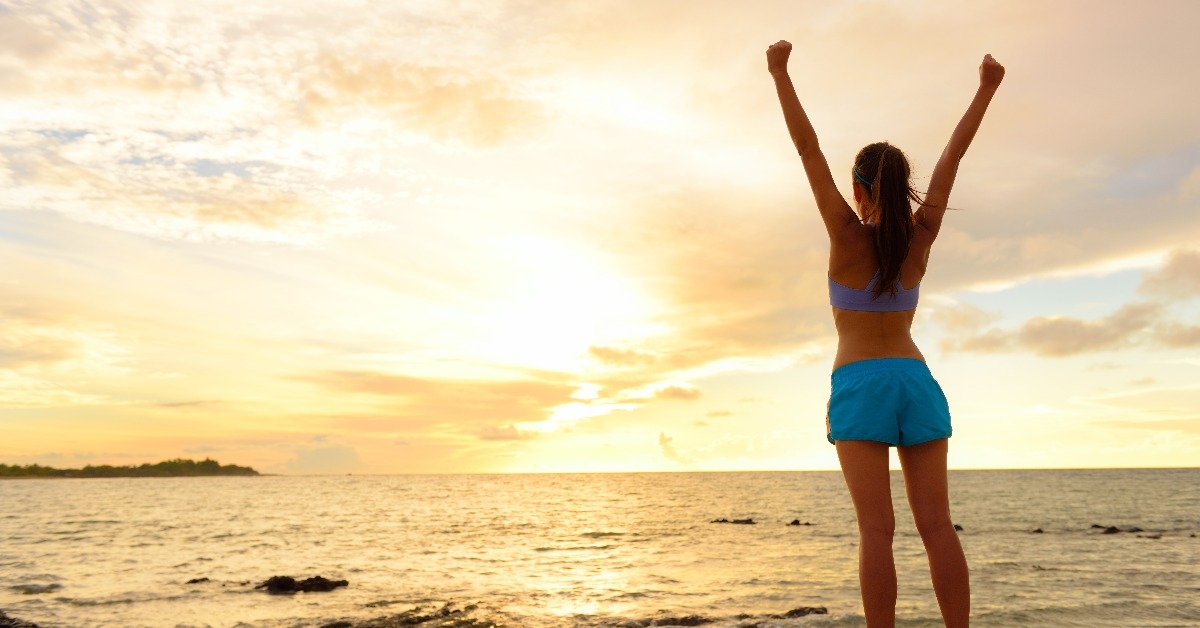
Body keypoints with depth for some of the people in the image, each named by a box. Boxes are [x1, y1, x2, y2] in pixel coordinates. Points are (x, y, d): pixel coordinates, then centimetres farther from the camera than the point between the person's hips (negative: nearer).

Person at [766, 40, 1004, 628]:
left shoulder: (848, 236, -5)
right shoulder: (920, 237, 4)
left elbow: (808, 148, -4)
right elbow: (950, 159, 11)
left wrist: (780, 72, -1)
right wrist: (986, 88, 21)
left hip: (859, 386, -3)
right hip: (917, 381, 4)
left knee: (876, 527, -7)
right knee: (936, 524, 2)